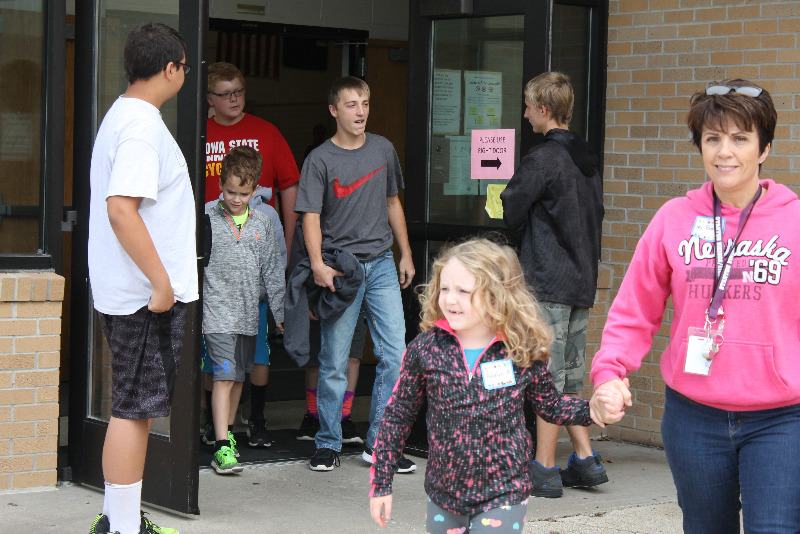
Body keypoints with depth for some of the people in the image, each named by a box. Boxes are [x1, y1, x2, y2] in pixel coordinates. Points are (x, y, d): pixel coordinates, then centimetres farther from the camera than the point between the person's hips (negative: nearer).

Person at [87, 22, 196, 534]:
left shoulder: (122, 116, 16)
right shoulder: (143, 126, -17)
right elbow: (121, 208, -26)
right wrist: (160, 281, -23)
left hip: (129, 293, 10)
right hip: (146, 295, -10)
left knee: (137, 407, 16)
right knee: (135, 409, -5)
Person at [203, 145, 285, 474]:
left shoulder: (262, 224, 7)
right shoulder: (207, 220, -4)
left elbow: (273, 272, 13)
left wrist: (280, 313, 13)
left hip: (249, 314, 5)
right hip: (217, 313, -4)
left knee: (238, 376, 13)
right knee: (224, 376, -12)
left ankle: (228, 431, 28)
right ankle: (222, 447, -15)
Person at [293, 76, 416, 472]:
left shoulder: (383, 149, 10)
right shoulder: (320, 159, -3)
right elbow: (311, 217, -9)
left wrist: (405, 254, 19)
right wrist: (317, 265, -22)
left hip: (381, 264, 4)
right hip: (339, 267, -4)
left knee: (394, 354, -3)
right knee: (334, 362, 1)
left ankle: (379, 443, 7)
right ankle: (328, 444, 14)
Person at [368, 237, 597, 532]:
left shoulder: (522, 352, -8)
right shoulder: (425, 349, -7)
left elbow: (551, 406, 9)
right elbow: (398, 415, 2)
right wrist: (381, 483, 3)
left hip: (503, 496, -2)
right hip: (443, 496, 2)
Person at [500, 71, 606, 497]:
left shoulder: (543, 158, -14)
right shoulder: (586, 158, 13)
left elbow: (510, 212, -11)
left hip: (548, 282, -8)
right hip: (582, 280, 8)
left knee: (547, 375, -3)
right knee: (569, 377, 15)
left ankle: (544, 470, 1)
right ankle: (584, 459, 16)